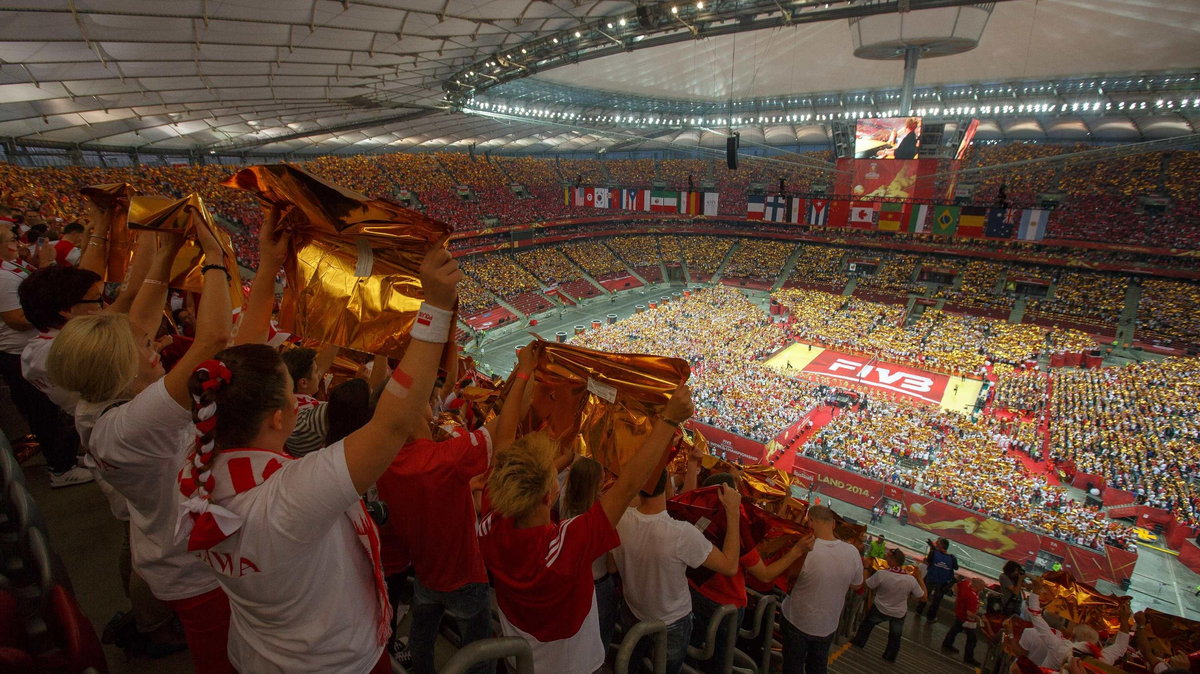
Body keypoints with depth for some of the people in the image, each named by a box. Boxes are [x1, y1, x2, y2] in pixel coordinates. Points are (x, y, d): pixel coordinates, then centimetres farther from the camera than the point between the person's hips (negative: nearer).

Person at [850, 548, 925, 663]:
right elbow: (923, 596, -9)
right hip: (899, 613, 2)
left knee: (867, 624, 27)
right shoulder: (911, 579, -24)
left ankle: (859, 642, 43)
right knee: (895, 636, 27)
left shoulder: (881, 574, -32)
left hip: (880, 609, -1)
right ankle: (890, 656, 43)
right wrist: (919, 578, -2)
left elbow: (865, 585, -17)